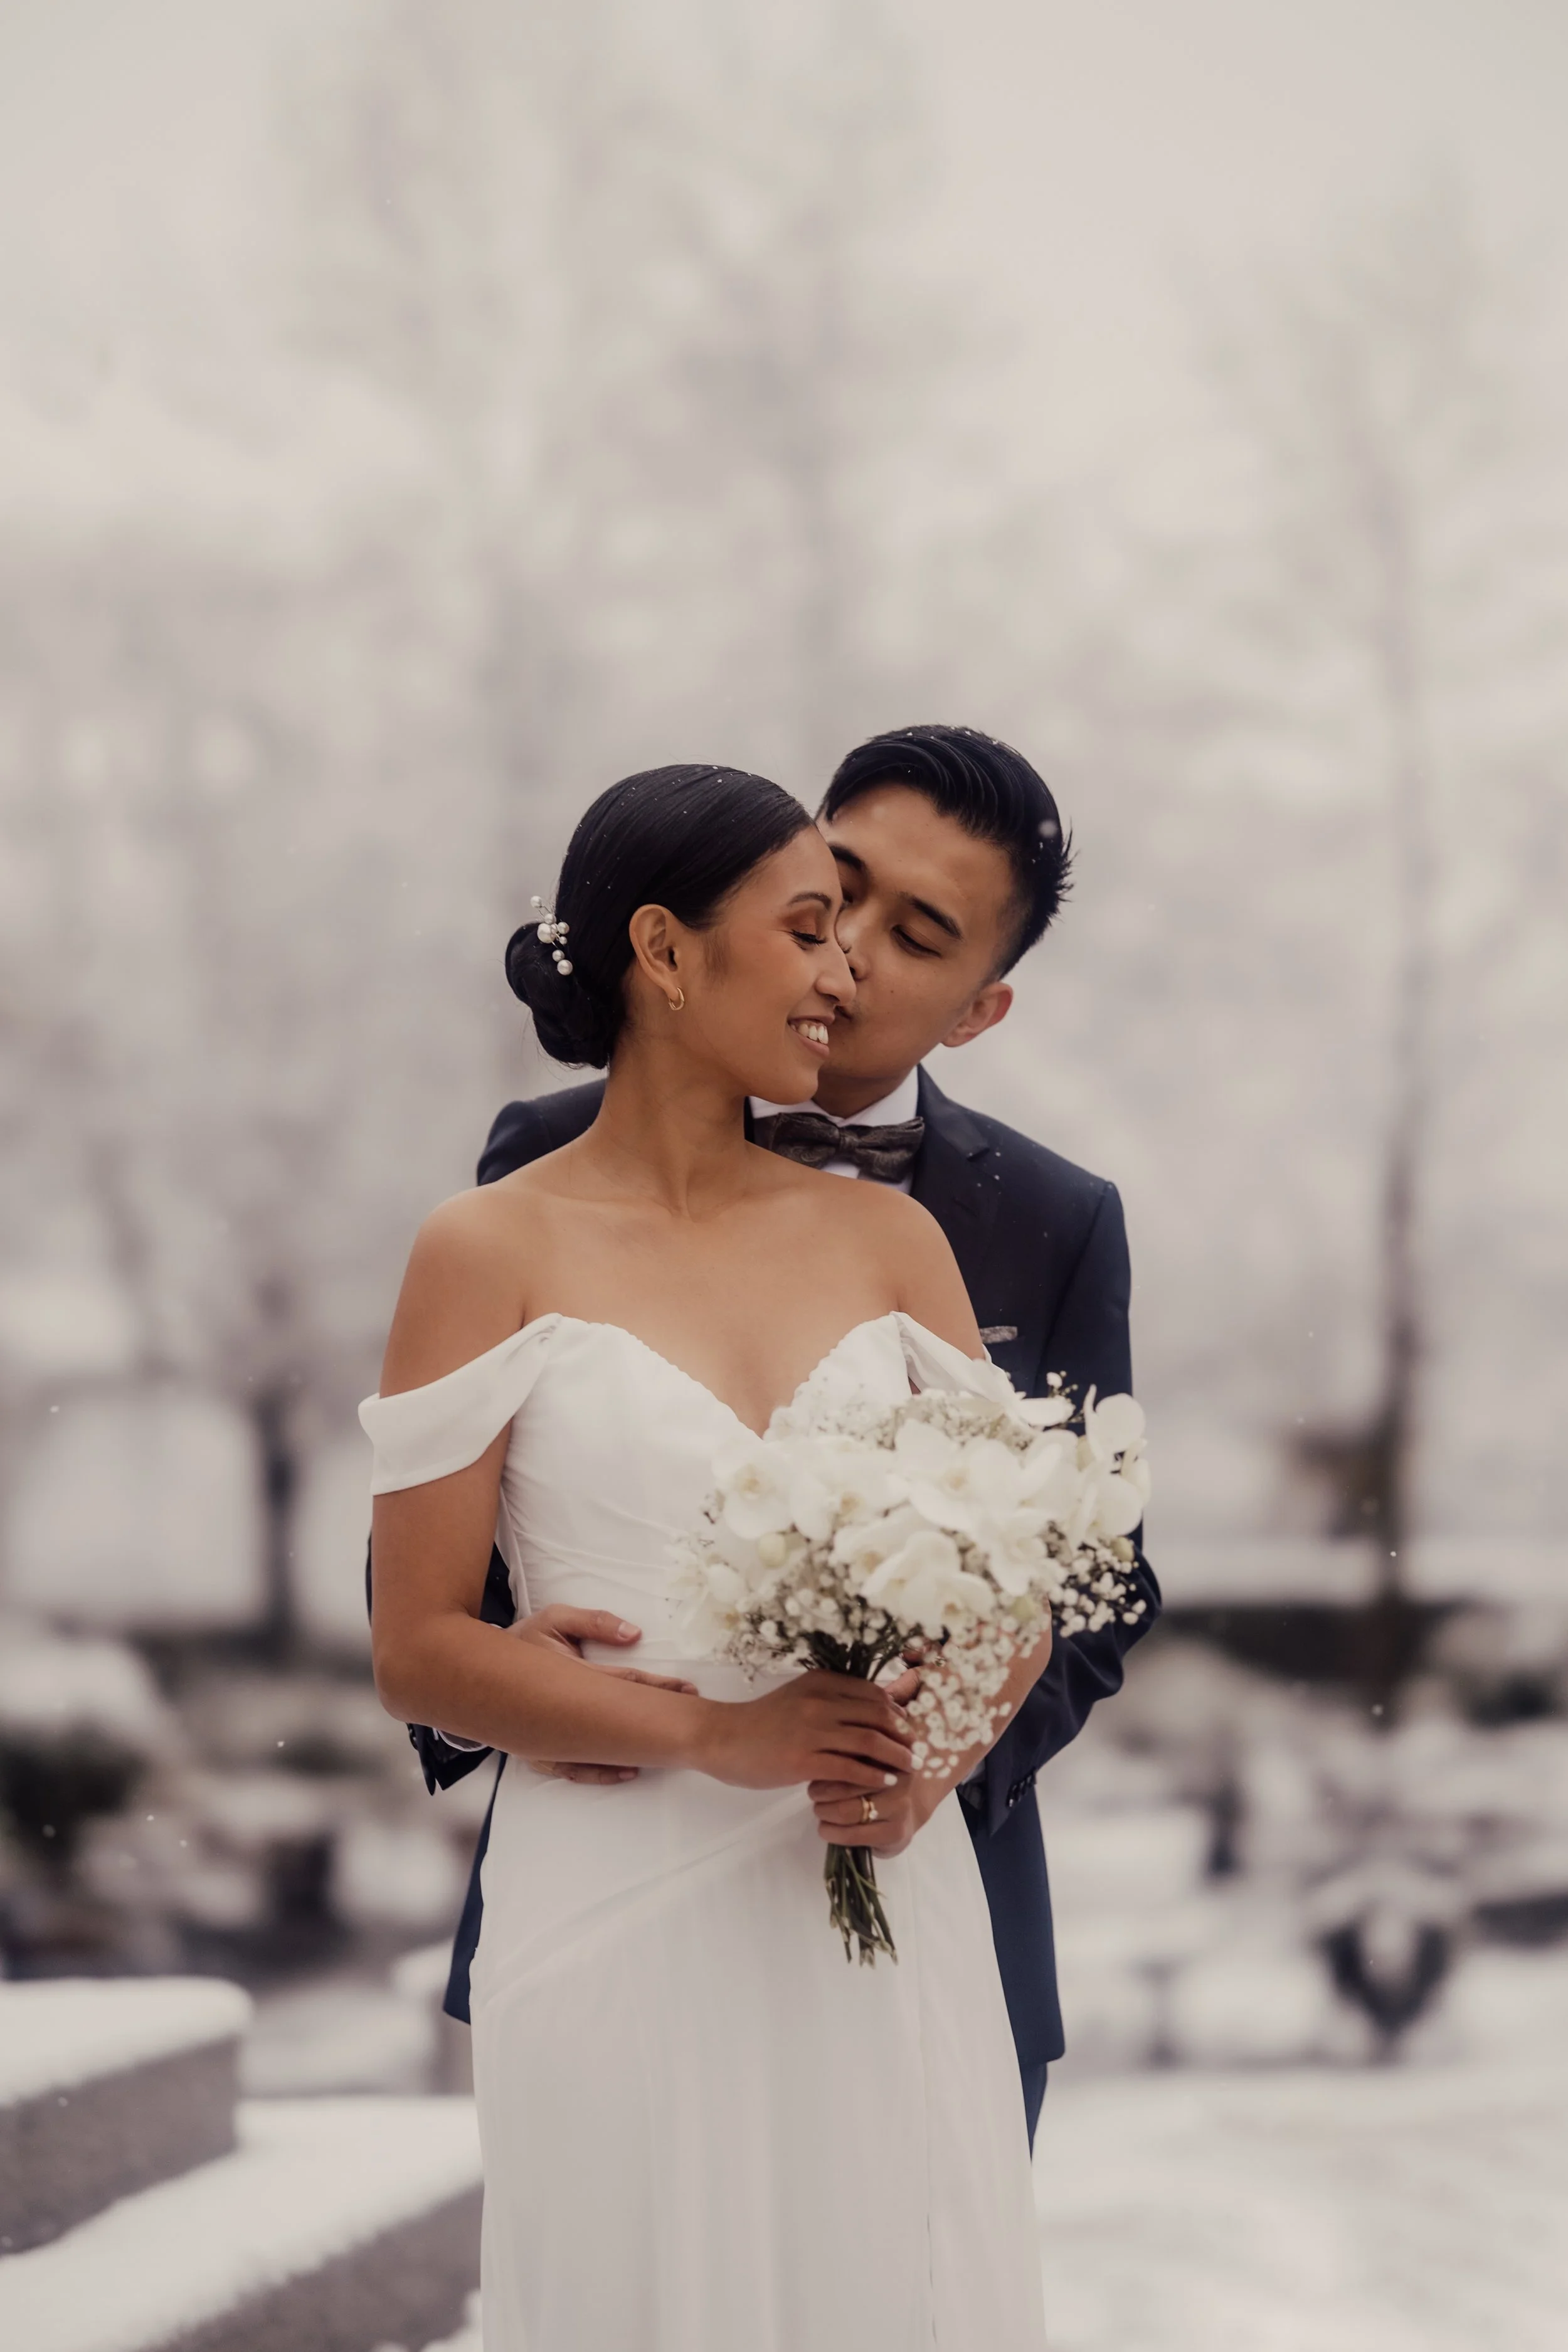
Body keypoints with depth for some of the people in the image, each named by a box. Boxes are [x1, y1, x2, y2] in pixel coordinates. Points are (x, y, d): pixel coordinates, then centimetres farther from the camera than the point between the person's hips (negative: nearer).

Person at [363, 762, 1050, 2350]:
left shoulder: (888, 1237, 10)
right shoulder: (495, 1252, -1)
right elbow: (418, 1651, -4)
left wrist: (934, 1757, -9)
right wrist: (715, 1734, -15)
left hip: (888, 1921, 3)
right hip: (623, 1928, -3)